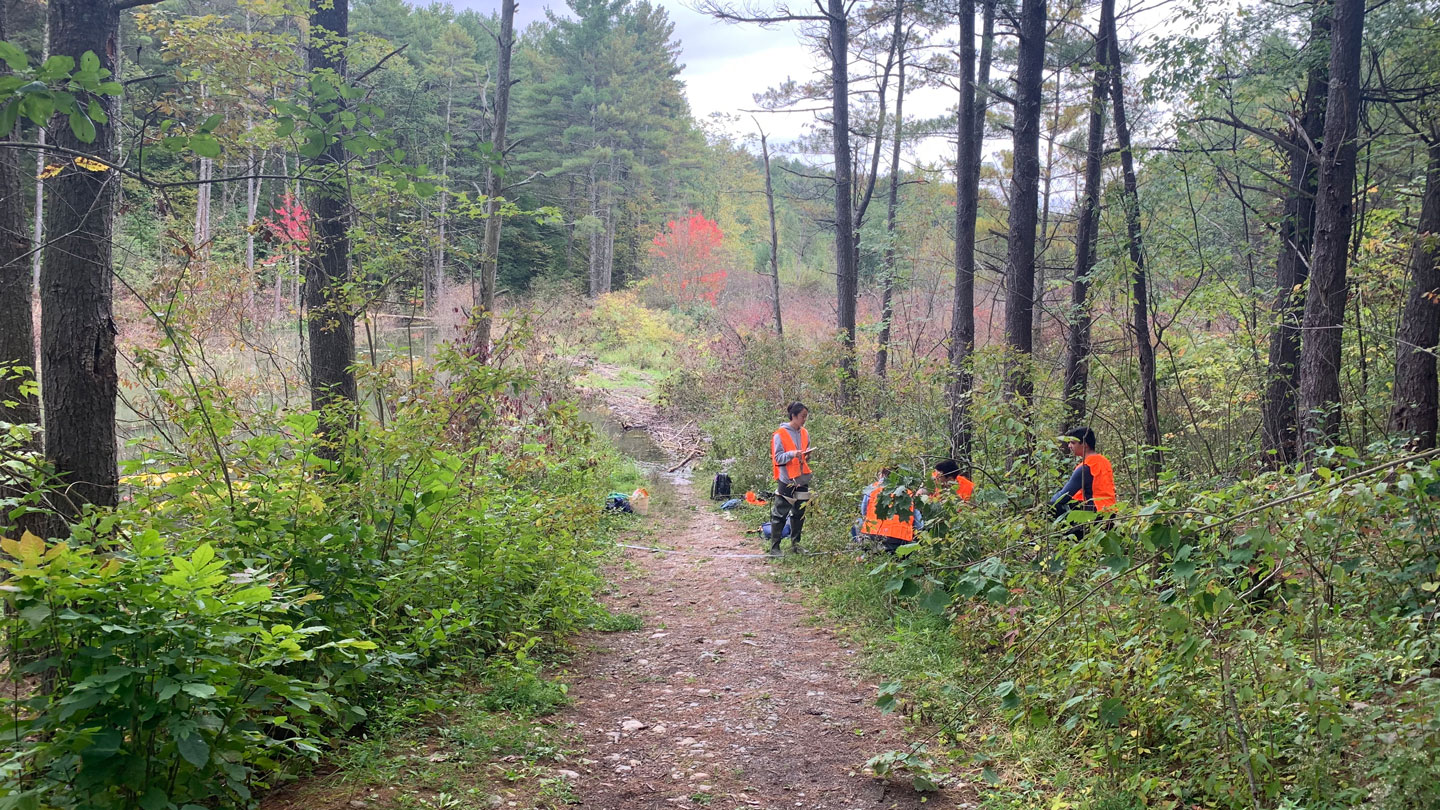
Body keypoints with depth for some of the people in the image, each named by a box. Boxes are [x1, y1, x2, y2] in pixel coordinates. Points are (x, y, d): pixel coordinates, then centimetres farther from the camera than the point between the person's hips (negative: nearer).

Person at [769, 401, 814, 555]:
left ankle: (795, 544, 23)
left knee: (799, 514, 12)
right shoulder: (780, 434, -9)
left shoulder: (804, 433, 9)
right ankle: (774, 547, 4)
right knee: (780, 514, -1)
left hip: (802, 480, 6)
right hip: (786, 480, -6)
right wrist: (792, 454, -26)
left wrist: (808, 455, -3)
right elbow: (777, 458, -10)